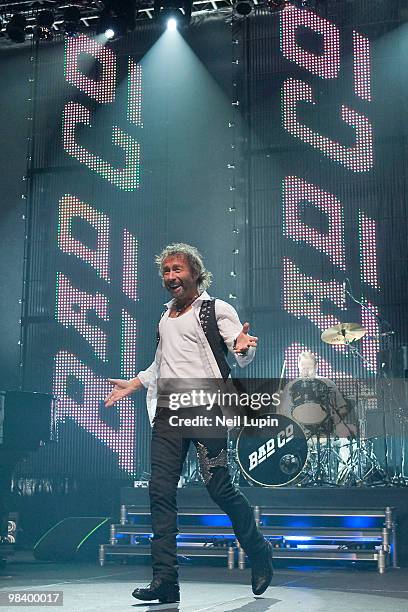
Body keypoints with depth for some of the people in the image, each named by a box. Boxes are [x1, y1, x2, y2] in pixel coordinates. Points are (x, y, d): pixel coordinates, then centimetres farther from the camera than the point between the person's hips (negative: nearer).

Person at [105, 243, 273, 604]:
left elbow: (244, 357, -6)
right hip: (167, 412, 6)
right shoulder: (165, 317, 22)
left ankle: (259, 552, 16)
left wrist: (243, 347, -28)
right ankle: (165, 579, 0)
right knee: (161, 491, -3)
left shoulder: (216, 310, 3)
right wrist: (133, 384, 29)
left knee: (219, 487, -8)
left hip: (205, 409, -6)